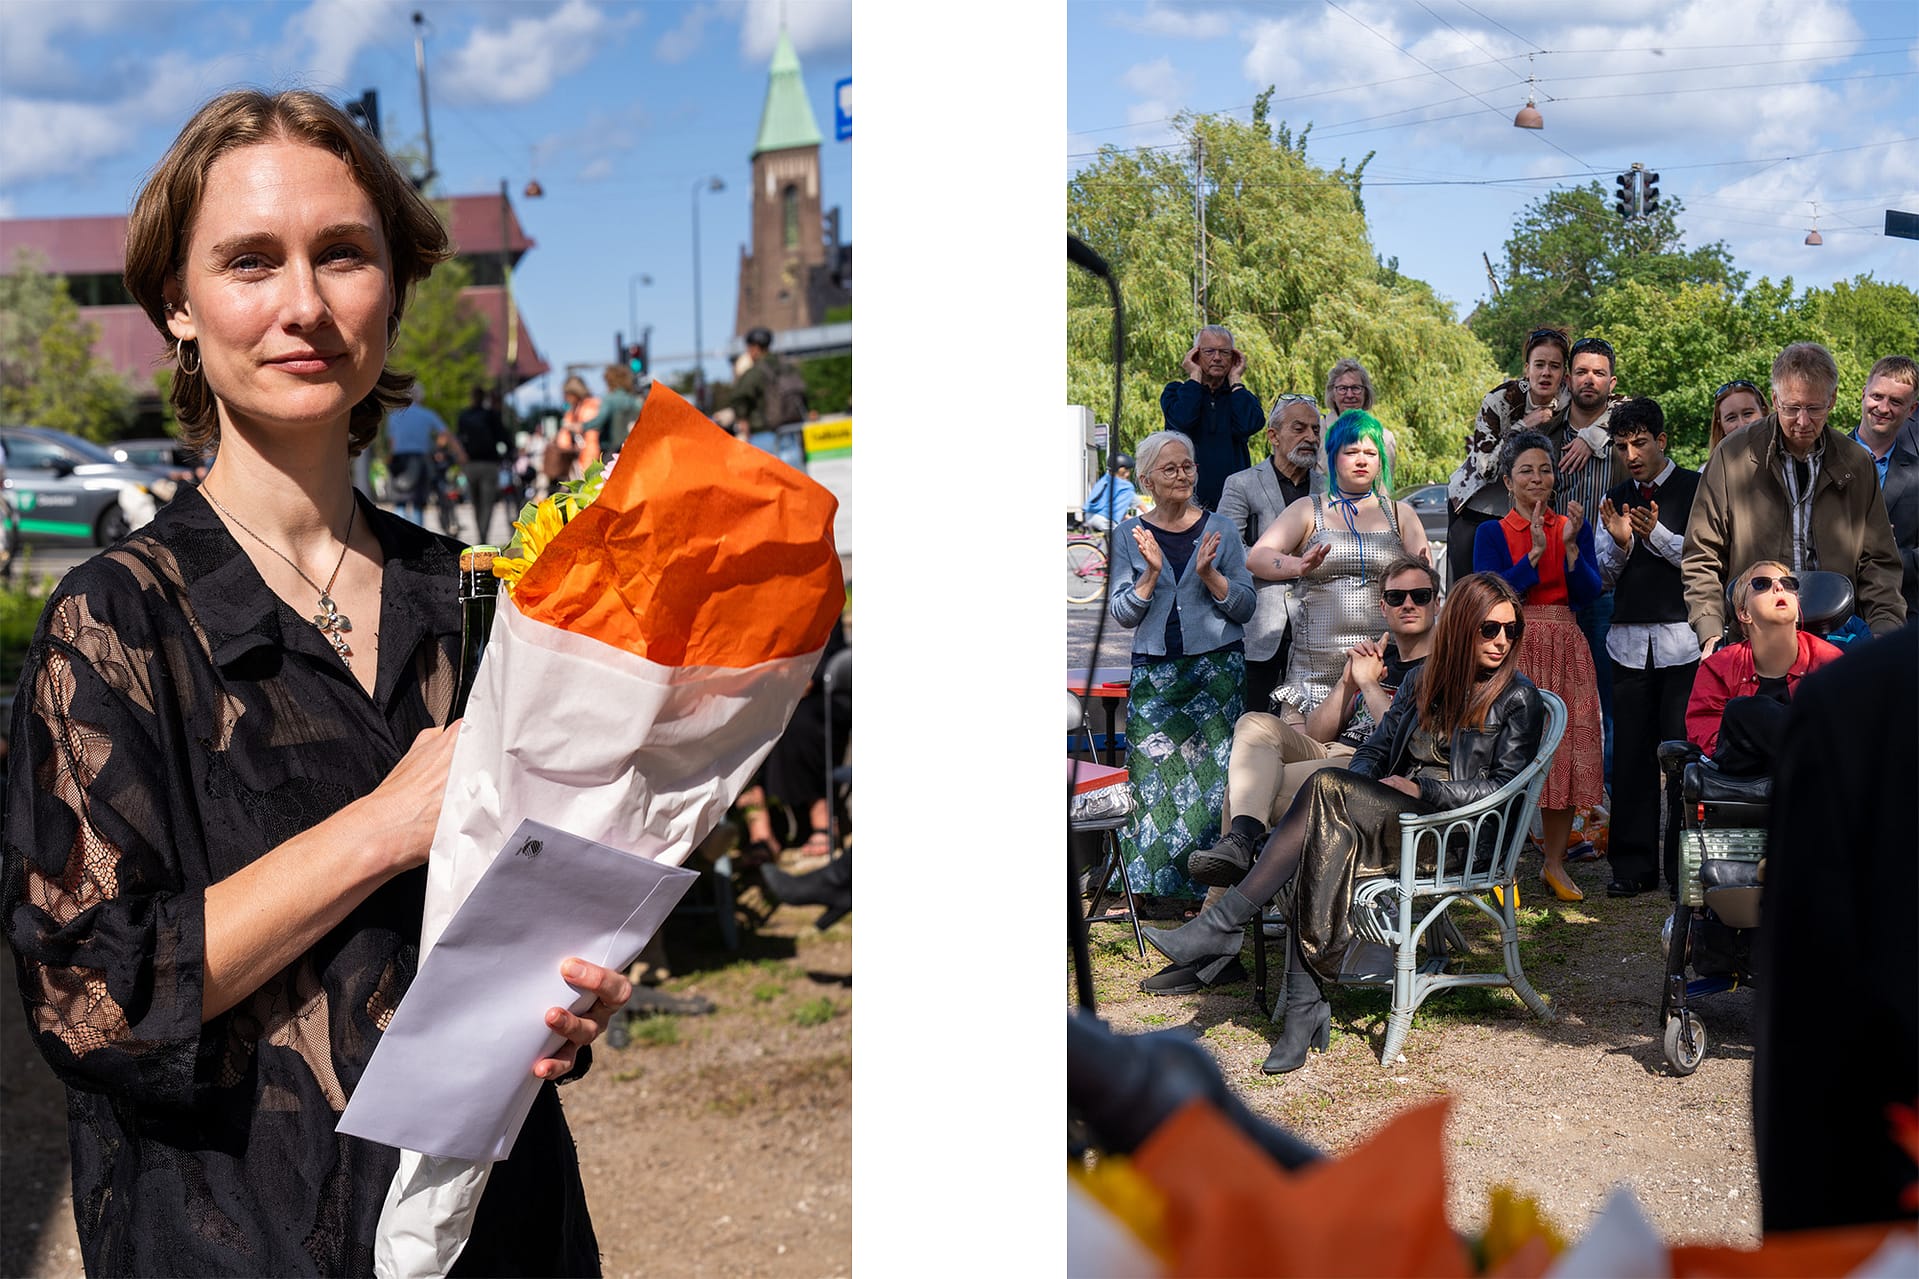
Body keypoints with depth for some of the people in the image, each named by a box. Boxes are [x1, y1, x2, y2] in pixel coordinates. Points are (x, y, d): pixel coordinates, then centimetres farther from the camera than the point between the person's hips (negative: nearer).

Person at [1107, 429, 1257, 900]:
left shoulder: (1219, 530, 6)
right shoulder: (1128, 536, 7)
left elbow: (1245, 606, 4)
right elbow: (1122, 614, 2)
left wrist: (1208, 573, -12)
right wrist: (1151, 574, -13)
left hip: (1217, 667, 0)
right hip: (1153, 671, 0)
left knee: (1213, 773, -5)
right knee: (1154, 770, -4)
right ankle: (1150, 879, 5)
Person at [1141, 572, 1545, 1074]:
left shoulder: (1518, 699, 3)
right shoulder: (1424, 680, 19)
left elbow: (1502, 787, -4)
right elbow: (1376, 747, 18)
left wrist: (1419, 789, -11)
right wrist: (1358, 799, -4)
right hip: (1387, 818, 5)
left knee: (1326, 786, -28)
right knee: (1327, 837, -32)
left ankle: (1221, 925, -30)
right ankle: (1304, 1008, -35)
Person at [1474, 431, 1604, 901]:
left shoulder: (1573, 526, 11)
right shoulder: (1492, 533, 3)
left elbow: (1588, 592, 0)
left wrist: (1570, 545, -14)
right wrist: (1535, 552, -15)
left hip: (1565, 651, 3)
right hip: (1514, 649, -3)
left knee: (1568, 752, 1)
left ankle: (1555, 863, 11)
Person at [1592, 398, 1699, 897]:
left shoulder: (1697, 489, 2)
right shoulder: (1613, 501, 16)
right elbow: (1602, 577, 13)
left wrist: (1658, 535, -16)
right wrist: (1619, 542, -5)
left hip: (1683, 640, -4)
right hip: (1629, 640, 4)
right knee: (1631, 754, 4)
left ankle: (1685, 864, 4)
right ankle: (1633, 865, 10)